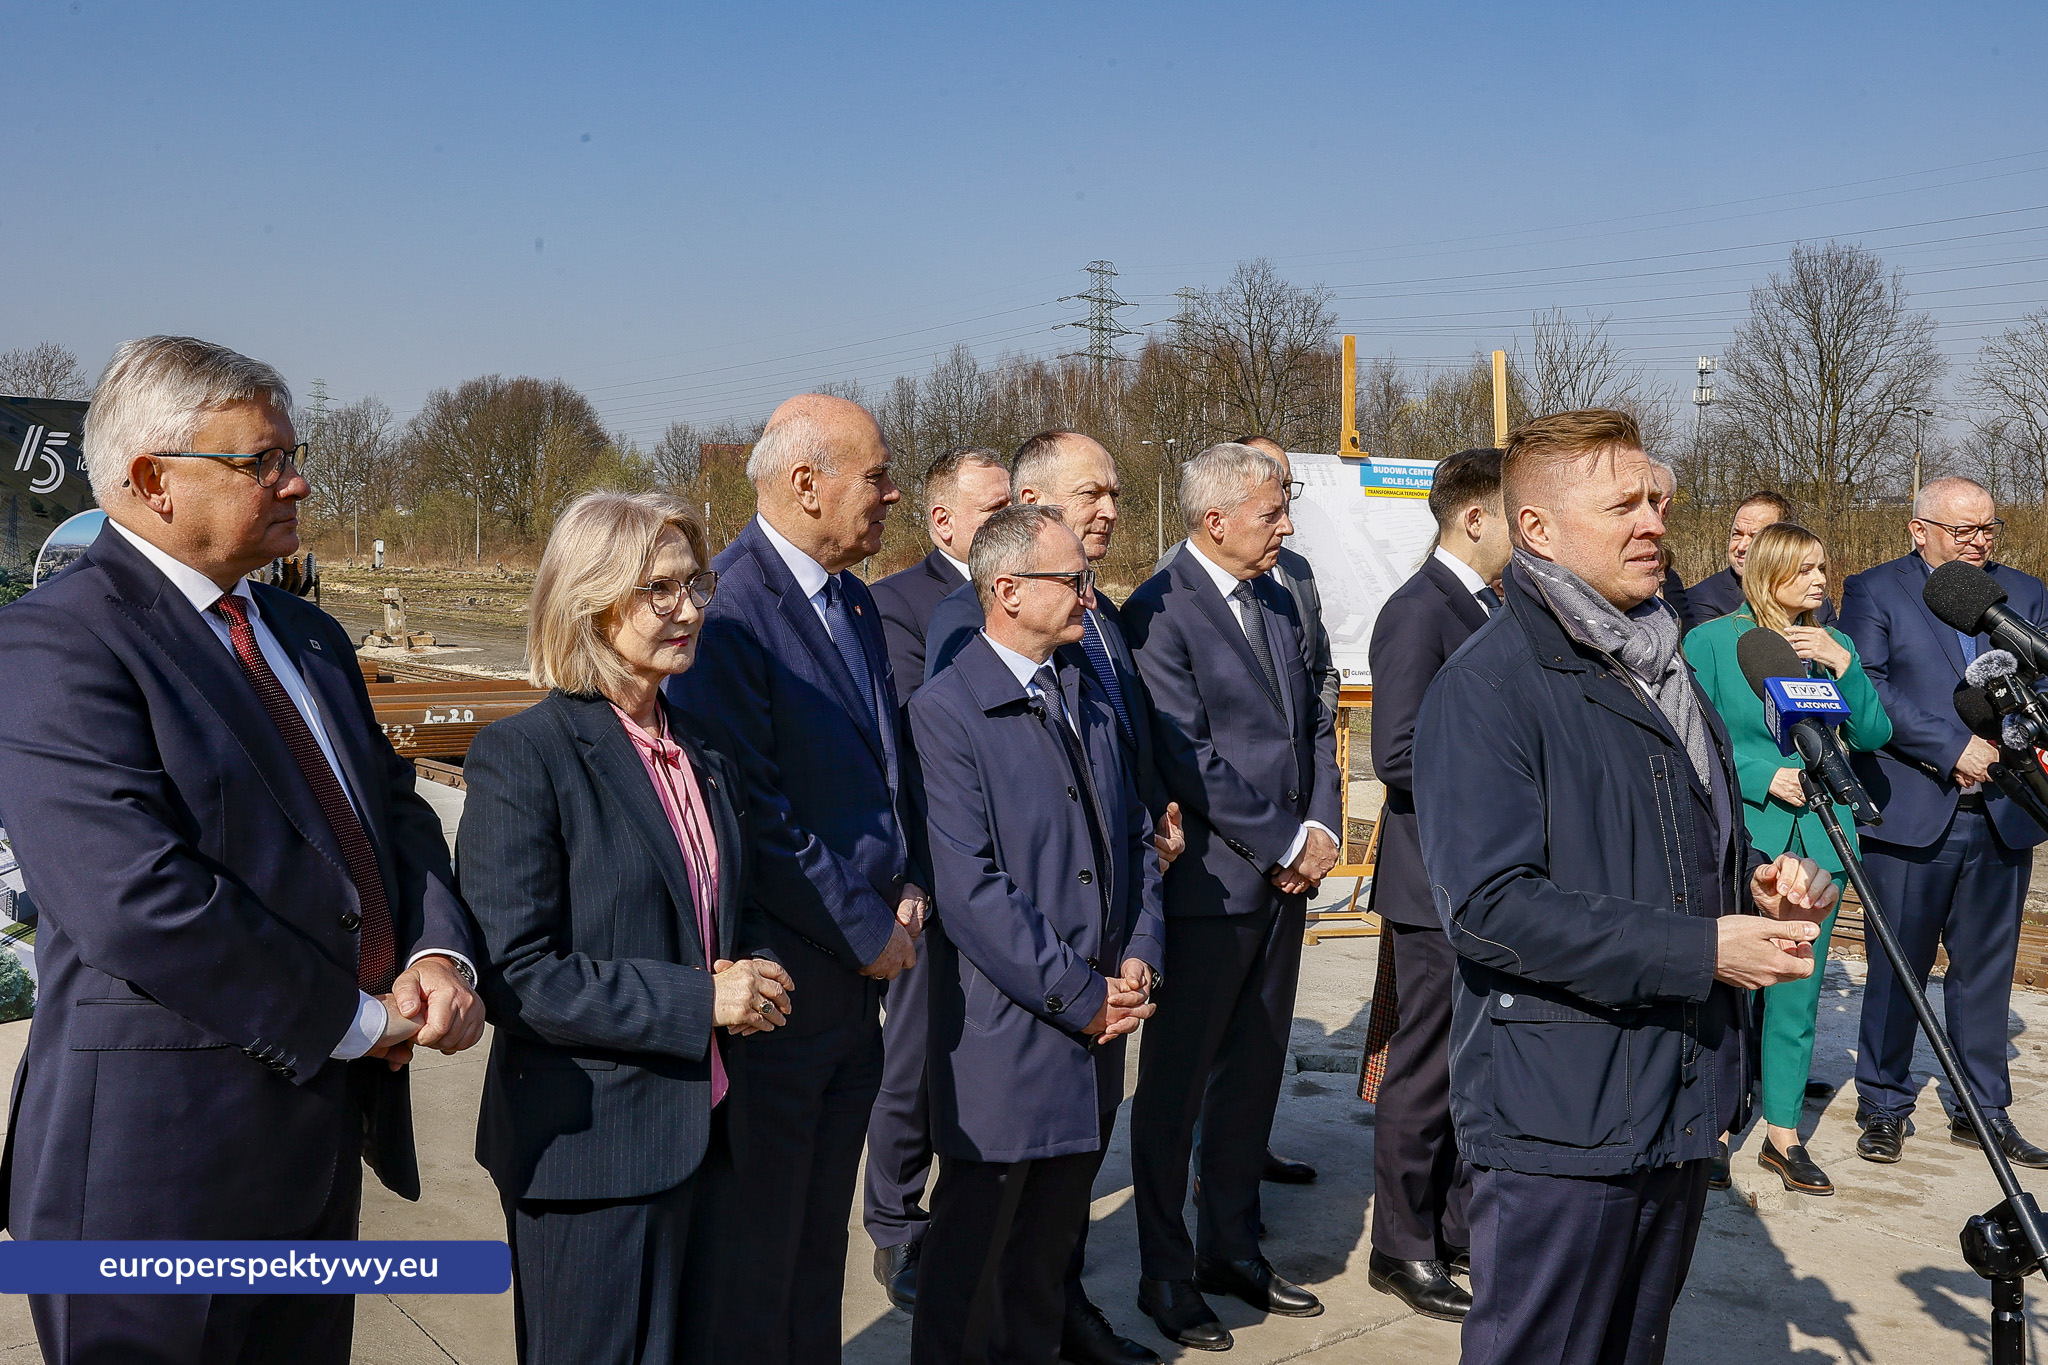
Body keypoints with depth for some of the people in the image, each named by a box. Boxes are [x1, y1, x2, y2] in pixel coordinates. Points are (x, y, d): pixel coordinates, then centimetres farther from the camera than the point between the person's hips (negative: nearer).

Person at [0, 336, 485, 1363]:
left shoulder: (307, 635, 13)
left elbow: (394, 809, 14)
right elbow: (141, 903, -25)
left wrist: (437, 953, -7)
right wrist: (358, 1020, -17)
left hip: (326, 1119, 8)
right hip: (164, 1147, -8)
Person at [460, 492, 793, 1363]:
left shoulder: (701, 749, 9)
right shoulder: (520, 757, -14)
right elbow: (514, 973, -19)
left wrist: (754, 974, -2)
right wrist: (695, 1001, -22)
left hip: (704, 1135, 7)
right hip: (591, 1150, -7)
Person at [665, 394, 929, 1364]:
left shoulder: (855, 602, 10)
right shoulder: (730, 608, -18)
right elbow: (750, 813, -21)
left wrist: (906, 887, 4)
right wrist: (868, 932, -14)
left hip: (858, 973, 8)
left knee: (821, 1242, 21)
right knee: (757, 1257, 8)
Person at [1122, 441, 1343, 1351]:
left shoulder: (1279, 603, 12)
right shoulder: (1158, 612, -14)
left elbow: (1314, 724, 15)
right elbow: (1187, 759, -19)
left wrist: (1319, 826, -1)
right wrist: (1287, 841, -13)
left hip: (1285, 879, 8)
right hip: (1208, 883, -7)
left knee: (1253, 1075, 16)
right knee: (1175, 1086, 6)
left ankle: (1231, 1247, 32)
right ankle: (1166, 1274, 20)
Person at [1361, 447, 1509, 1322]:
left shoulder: (1483, 609, 13)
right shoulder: (1420, 611, -17)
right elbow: (1398, 754, -24)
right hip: (1439, 886, -9)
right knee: (1426, 1073, 3)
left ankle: (1461, 1228, 33)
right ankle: (1402, 1250, 18)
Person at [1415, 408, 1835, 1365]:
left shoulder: (1664, 669, 14)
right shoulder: (1486, 686, -15)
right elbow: (1493, 905, -23)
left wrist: (1758, 884, 3)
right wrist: (1699, 951, -24)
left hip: (1683, 1103, 8)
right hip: (1558, 1116, -8)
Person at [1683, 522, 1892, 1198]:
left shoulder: (1832, 645, 10)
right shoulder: (1711, 641, -3)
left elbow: (1874, 736, 2)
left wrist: (1843, 665, -10)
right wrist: (1765, 777, -15)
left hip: (1817, 841, 4)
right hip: (1739, 842, -4)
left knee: (1797, 994, 10)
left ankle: (1783, 1135, 22)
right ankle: (1712, 1128, 16)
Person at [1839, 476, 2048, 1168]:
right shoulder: (1872, 592, 0)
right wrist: (1954, 748, -16)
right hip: (1909, 816, -4)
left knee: (1987, 968, 11)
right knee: (1897, 968, 4)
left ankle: (1984, 1109, 24)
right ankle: (1883, 1106, 18)